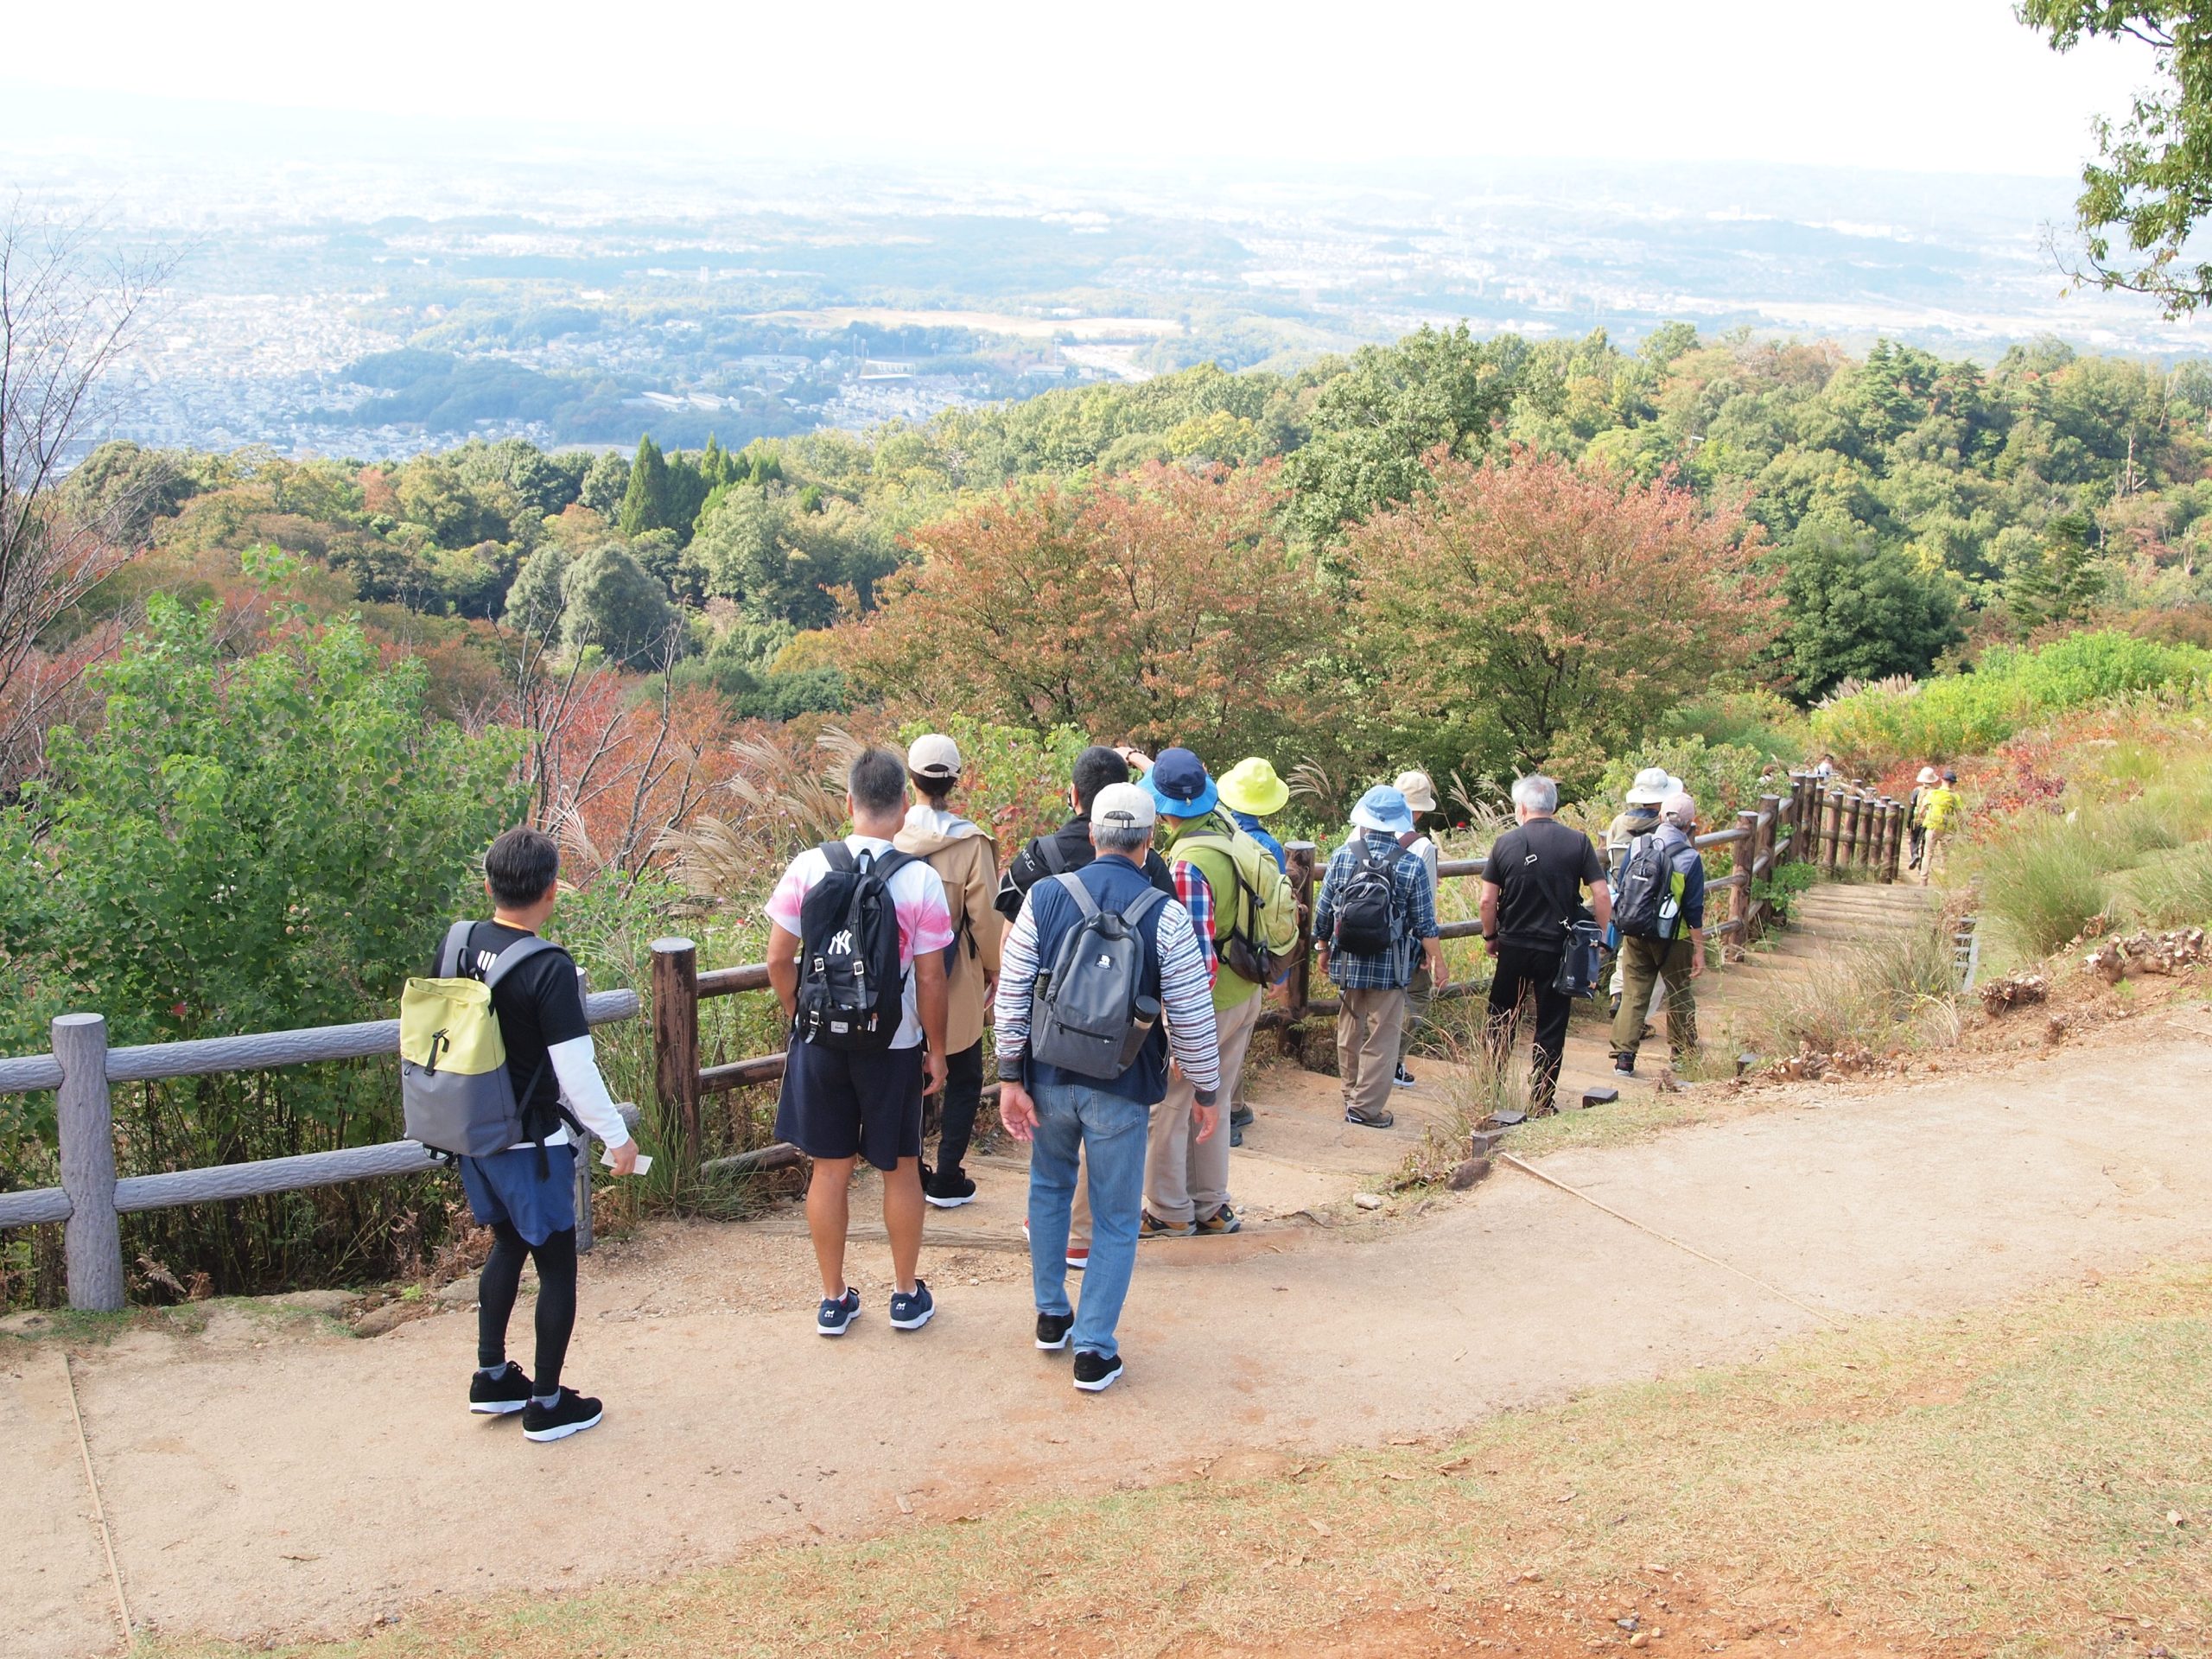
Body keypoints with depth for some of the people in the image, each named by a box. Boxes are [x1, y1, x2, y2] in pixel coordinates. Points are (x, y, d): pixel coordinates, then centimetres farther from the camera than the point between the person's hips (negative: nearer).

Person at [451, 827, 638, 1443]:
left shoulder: (456, 946, -3)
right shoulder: (549, 969, -23)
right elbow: (576, 1068, -22)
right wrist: (617, 1137, -9)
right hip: (533, 1143, -7)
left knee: (507, 1244, 25)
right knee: (556, 1266, 8)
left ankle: (491, 1376, 35)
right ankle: (547, 1404, 17)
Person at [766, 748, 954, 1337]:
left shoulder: (808, 867, -8)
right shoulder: (921, 880, -14)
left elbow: (778, 959, -3)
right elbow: (931, 979, -11)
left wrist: (800, 1017, 13)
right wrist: (937, 1050, 2)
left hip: (821, 1040, 2)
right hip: (894, 1046, -2)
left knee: (830, 1168, 13)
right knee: (901, 1168, 15)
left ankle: (834, 1300, 23)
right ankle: (907, 1295, 27)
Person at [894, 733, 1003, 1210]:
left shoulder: (892, 835, -9)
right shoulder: (970, 842, -16)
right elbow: (983, 915, -12)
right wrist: (993, 968, 4)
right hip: (955, 984, -3)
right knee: (964, 1081, 12)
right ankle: (946, 1181, 12)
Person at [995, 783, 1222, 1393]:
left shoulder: (1043, 897, -5)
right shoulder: (1166, 915, -11)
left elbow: (1012, 994, -4)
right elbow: (1192, 1017, -8)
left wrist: (1011, 1077, 2)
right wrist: (1206, 1092, 4)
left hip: (1049, 1078, 3)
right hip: (1122, 1090, -3)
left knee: (1049, 1188, 26)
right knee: (1115, 1219, 9)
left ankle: (1052, 1316, 33)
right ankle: (1094, 1351, 11)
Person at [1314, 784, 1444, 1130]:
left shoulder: (1341, 857, -6)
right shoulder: (1411, 866, -11)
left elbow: (1323, 911, 0)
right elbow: (1425, 924, -6)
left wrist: (1322, 947, 16)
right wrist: (1437, 960, 9)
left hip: (1347, 963, 3)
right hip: (1390, 968, -3)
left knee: (1349, 1030, 19)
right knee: (1381, 1038, 5)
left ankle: (1352, 1093, 33)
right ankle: (1367, 1106, 6)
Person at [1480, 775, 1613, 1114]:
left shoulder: (1506, 843, -4)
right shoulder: (1578, 842, -5)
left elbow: (1488, 900, -3)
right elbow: (1602, 896, -8)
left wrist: (1490, 937, 11)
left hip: (1513, 946, 1)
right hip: (1558, 949, -1)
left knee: (1499, 1022, 16)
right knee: (1551, 1029, 7)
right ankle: (1541, 1103, 8)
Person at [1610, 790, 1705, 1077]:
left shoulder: (1637, 847, -2)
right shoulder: (1690, 859, -12)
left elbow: (1621, 889, 8)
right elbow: (1694, 911, -10)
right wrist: (1699, 950, -4)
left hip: (1634, 934, 2)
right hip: (1673, 940, -2)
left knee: (1633, 995, 8)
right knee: (1680, 996, 14)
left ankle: (1624, 1057, 1)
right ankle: (1683, 1057, 23)